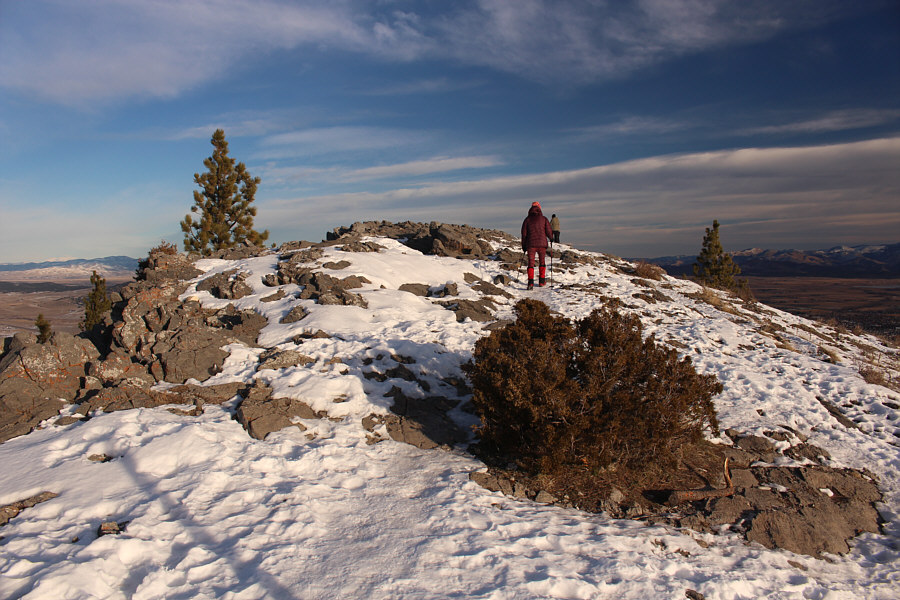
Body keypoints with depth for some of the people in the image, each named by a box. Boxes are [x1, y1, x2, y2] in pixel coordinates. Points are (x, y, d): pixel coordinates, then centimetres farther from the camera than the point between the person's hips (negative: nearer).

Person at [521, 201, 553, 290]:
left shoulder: (527, 219, 5)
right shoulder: (543, 218, 3)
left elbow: (524, 234, 4)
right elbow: (549, 231, 0)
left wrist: (524, 246, 11)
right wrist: (551, 238, 21)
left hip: (530, 244, 0)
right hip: (542, 243, 0)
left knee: (531, 263, 0)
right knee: (542, 262, 17)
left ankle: (530, 282, -17)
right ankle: (542, 281, 21)